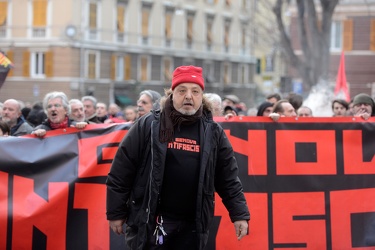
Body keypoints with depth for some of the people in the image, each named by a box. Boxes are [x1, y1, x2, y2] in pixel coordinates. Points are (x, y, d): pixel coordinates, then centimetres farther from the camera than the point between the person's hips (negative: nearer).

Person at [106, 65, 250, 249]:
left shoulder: (214, 132, 6)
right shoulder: (148, 126, -3)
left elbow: (229, 179, 9)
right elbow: (120, 173, 0)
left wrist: (239, 214, 2)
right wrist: (116, 212, 0)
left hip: (192, 227, 3)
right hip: (150, 223, -2)